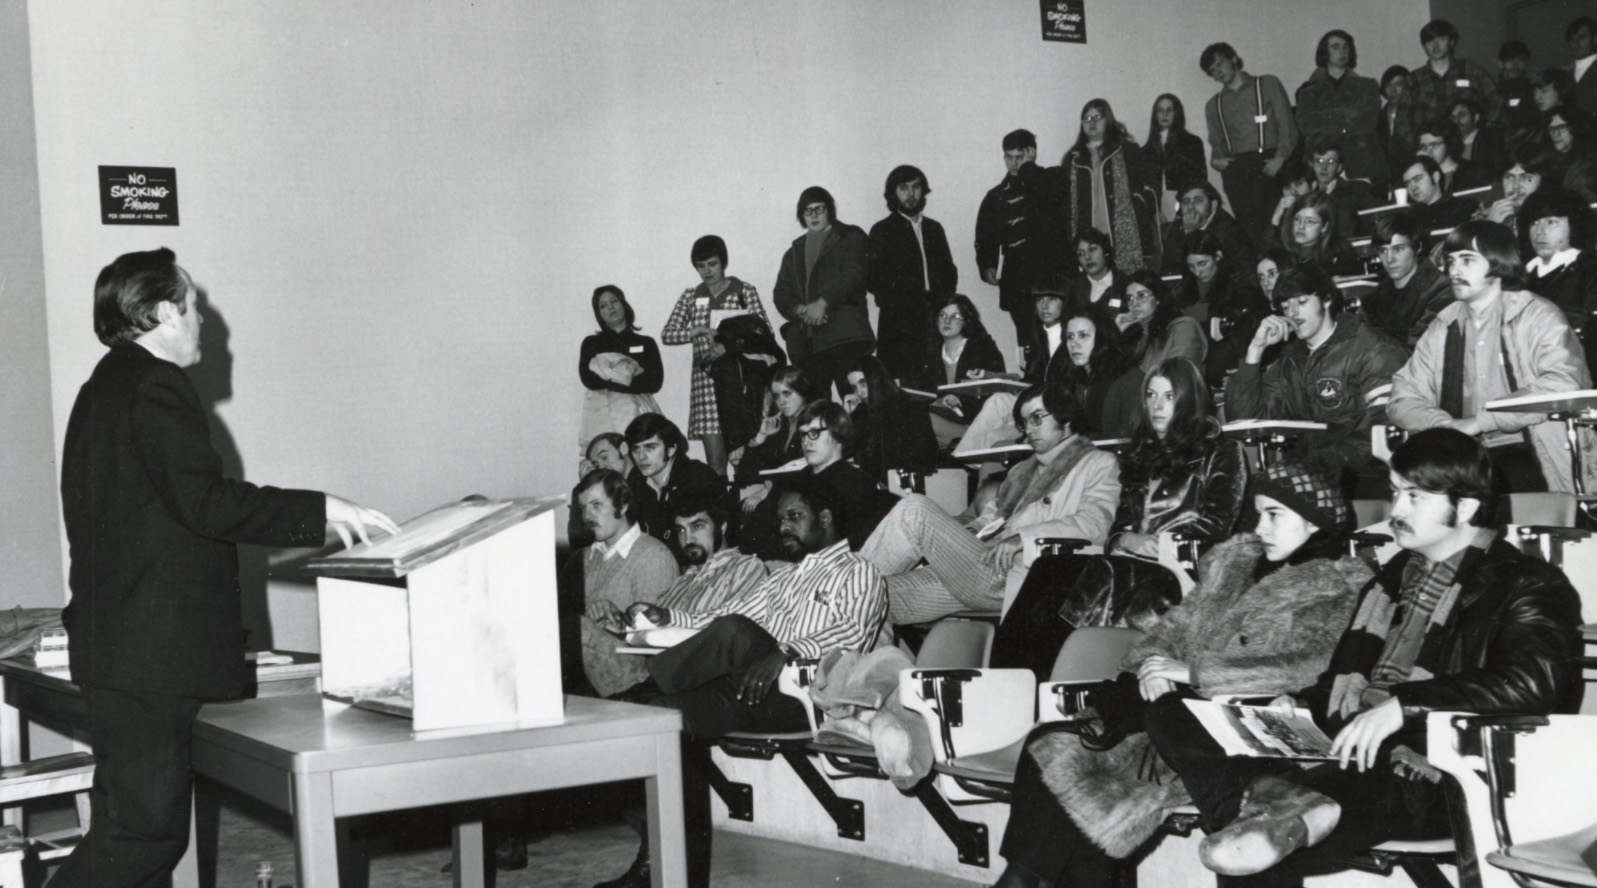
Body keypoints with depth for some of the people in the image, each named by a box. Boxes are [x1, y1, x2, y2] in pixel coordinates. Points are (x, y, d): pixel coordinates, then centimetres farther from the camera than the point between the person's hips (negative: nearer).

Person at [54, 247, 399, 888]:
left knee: (137, 823, 12)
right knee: (141, 829, -8)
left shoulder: (105, 389, 19)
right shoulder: (154, 388, -13)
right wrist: (320, 511, -16)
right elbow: (205, 503, -21)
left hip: (115, 646, 11)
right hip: (150, 650, -11)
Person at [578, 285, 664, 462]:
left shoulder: (646, 343, 15)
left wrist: (610, 380, -3)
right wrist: (629, 375, -2)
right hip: (602, 414, 0)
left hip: (637, 414, 0)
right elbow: (588, 380, 1)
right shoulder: (591, 344, 17)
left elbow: (655, 381, 0)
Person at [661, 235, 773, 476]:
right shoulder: (691, 297, 13)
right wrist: (696, 332, -15)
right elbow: (667, 333, 4)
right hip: (706, 380, 2)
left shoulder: (745, 292, 6)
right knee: (715, 460, -6)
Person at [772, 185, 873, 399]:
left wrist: (823, 303, -15)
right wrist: (801, 310, -5)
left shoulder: (850, 238, 13)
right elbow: (781, 294, 17)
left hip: (844, 335, -4)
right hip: (806, 339, 4)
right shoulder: (794, 252, 27)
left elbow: (852, 275, -3)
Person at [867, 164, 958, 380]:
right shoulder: (883, 231, 8)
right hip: (899, 320, -4)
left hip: (936, 318, 4)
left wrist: (944, 301, 4)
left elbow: (950, 272, 20)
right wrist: (896, 296, -11)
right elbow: (872, 279, 1)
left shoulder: (934, 228, 21)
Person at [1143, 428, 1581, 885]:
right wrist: (1303, 702, 10)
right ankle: (1273, 791, -38)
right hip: (1343, 751, 8)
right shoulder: (1395, 574, 27)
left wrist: (1403, 703, -26)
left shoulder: (1527, 585, 2)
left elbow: (1535, 681, -18)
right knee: (1170, 711, -12)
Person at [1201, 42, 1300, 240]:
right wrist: (1216, 159, 2)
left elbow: (1287, 126, 4)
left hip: (1267, 164, -3)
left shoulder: (1268, 85, 13)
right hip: (1235, 169, 3)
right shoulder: (1214, 104, 24)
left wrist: (1280, 158, -11)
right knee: (1246, 225, -12)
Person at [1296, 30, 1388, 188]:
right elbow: (1305, 124, 0)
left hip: (1361, 161, 0)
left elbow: (1369, 119, 1)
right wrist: (1345, 114, -4)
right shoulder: (1311, 90, 15)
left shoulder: (1367, 86, 16)